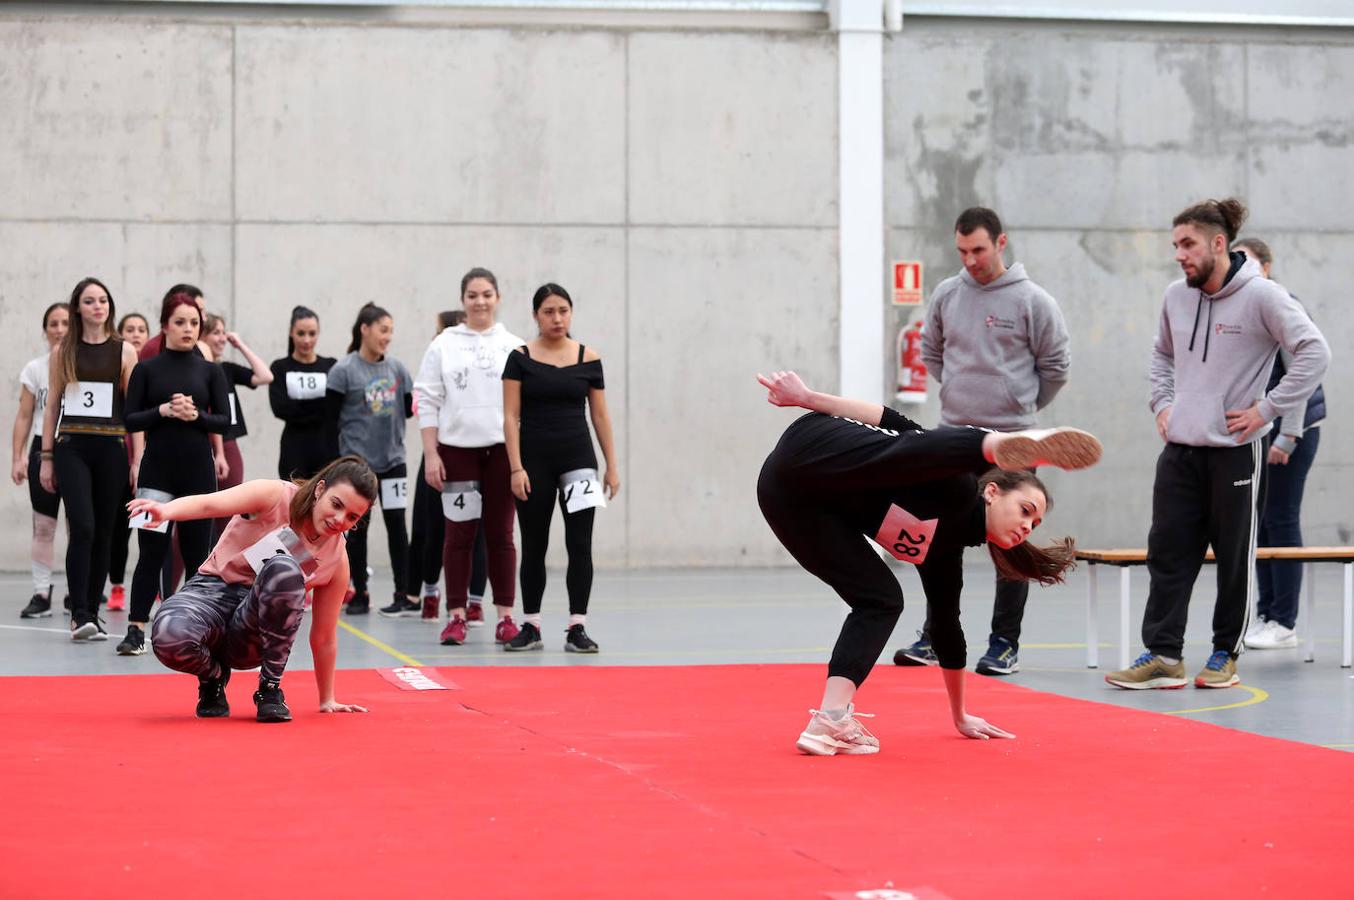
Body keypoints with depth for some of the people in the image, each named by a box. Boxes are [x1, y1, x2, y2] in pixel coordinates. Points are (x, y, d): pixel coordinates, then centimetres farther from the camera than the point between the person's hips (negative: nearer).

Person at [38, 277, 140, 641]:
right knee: (83, 528, -15)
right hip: (71, 448, -1)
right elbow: (52, 407, 8)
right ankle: (79, 615, -13)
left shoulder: (124, 351, 5)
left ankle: (92, 614, 13)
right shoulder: (63, 351, 6)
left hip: (110, 448, 1)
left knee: (103, 533, 4)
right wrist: (46, 457, 3)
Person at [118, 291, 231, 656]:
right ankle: (136, 629, -6)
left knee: (196, 549, 7)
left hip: (198, 469, 1)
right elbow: (131, 421, -1)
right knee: (151, 550, -6)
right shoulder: (147, 369, 3)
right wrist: (163, 411, -17)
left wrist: (195, 415, -15)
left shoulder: (210, 371, 6)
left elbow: (225, 421, 2)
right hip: (157, 470, -1)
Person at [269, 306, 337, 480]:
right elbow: (280, 408, -10)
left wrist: (299, 407, -15)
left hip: (327, 451, 1)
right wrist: (321, 406, -12)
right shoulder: (281, 368, 4)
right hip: (294, 452, -1)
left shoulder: (330, 367, 7)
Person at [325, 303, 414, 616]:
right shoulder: (344, 371, -6)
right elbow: (331, 420, -6)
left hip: (392, 459, 3)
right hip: (357, 461, -3)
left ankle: (404, 595, 6)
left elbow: (408, 408, 13)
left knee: (396, 524, 3)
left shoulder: (397, 369, 5)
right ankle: (359, 594, 14)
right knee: (358, 526, 5)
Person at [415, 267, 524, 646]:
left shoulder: (514, 346, 6)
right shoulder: (443, 346, 4)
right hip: (457, 448, -1)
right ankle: (456, 616, 5)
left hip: (502, 448, 1)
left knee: (500, 533, 4)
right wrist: (430, 454, -5)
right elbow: (428, 402, 2)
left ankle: (506, 617, 7)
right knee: (459, 533, 1)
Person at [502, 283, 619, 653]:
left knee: (580, 544, -3)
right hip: (534, 459, -1)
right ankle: (530, 626, 15)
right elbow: (511, 416, -3)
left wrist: (612, 466, 5)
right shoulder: (520, 358, -1)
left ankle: (577, 628, 0)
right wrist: (516, 468, -11)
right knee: (533, 546, 6)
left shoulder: (588, 359, 4)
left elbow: (600, 415, 8)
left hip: (578, 457, 1)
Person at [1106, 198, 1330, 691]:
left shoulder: (1261, 295, -11)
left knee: (1235, 558, 5)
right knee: (1167, 554, 2)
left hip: (1235, 449, -5)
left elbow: (1314, 351, -14)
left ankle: (1225, 654, 15)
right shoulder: (1175, 297, 8)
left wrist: (1266, 409, -15)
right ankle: (1162, 655, 5)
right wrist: (1163, 402, 12)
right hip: (1179, 450, 6)